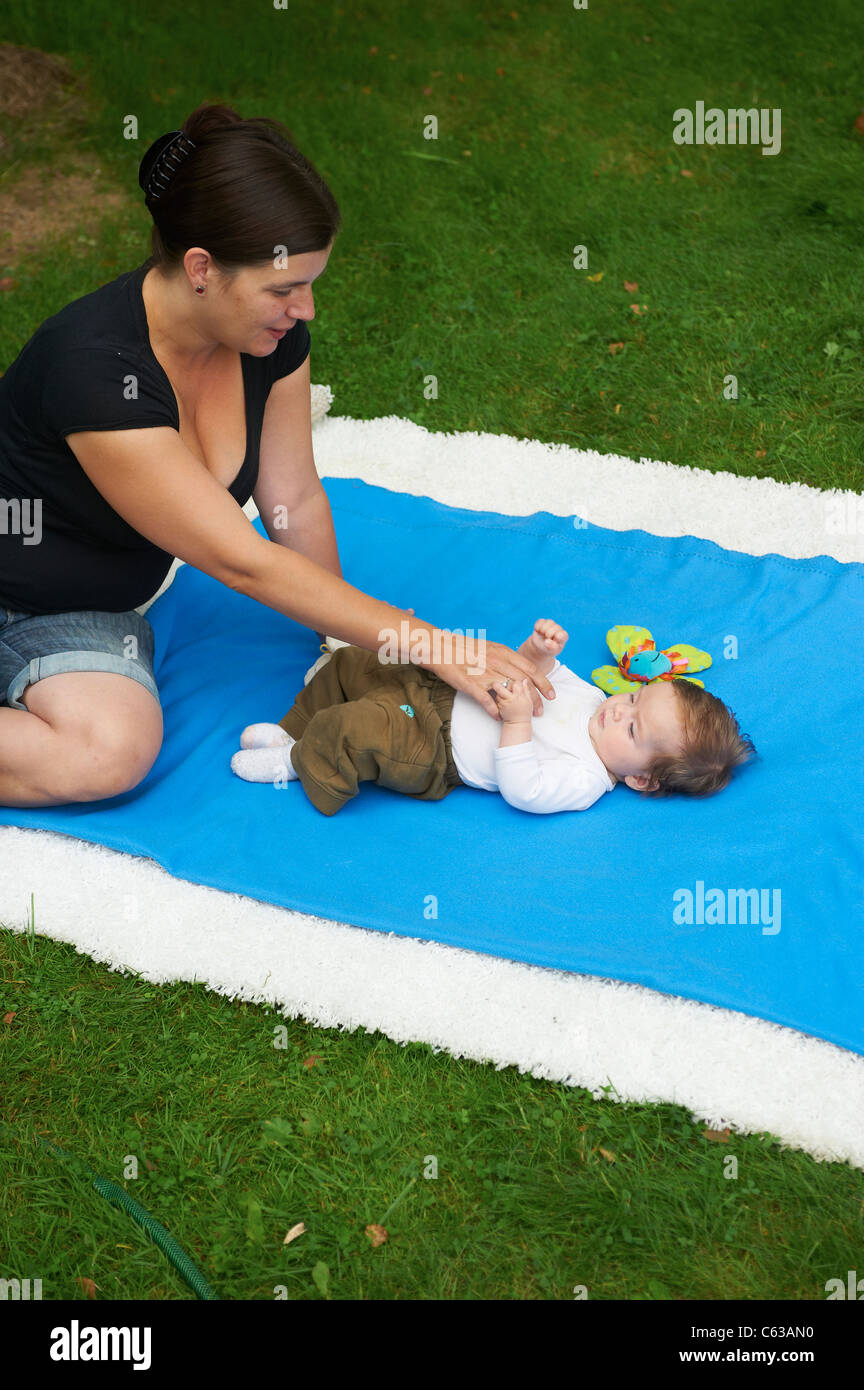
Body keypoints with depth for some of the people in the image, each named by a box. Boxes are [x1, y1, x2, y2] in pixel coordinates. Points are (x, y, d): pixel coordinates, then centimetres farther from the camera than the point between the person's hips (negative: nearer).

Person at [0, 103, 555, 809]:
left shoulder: (273, 337, -12)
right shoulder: (97, 367, -33)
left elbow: (296, 504, 0)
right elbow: (244, 562, -31)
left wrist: (350, 641, 1)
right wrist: (436, 648, -29)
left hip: (97, 608, 7)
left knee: (117, 746, -20)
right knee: (107, 753, -30)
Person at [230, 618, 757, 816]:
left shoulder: (584, 782, -22)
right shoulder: (588, 698, 1)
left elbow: (522, 789, -31)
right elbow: (542, 675, 15)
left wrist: (517, 721, -35)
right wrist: (541, 651, -8)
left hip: (436, 755, -8)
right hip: (441, 687, 9)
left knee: (361, 728, -29)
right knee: (351, 664, 9)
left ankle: (300, 763, -1)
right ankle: (294, 730, 26)